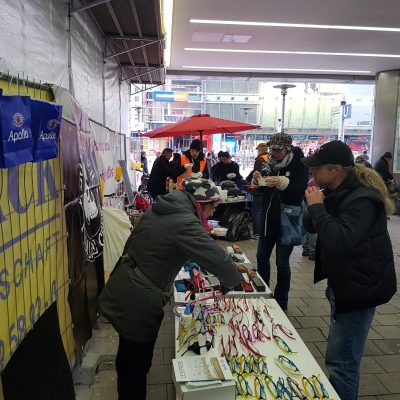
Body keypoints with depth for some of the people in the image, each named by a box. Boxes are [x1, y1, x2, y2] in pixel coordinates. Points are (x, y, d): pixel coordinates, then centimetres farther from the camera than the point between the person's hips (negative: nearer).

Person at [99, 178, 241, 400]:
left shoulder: (160, 209, 4)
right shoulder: (185, 223, -23)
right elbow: (218, 260, -23)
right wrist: (233, 279, -2)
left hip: (119, 295, 9)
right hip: (137, 304, -9)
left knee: (127, 355, 28)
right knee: (138, 364, 11)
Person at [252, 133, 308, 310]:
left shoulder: (298, 164, -8)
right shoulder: (271, 163, 6)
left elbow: (301, 188, -22)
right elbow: (262, 189, 12)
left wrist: (282, 182, -37)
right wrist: (257, 180, -8)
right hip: (268, 217, 6)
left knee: (282, 262, 1)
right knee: (262, 256, 14)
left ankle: (281, 300, 19)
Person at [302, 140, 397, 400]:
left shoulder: (363, 199, -23)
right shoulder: (337, 193, 6)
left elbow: (340, 241, -35)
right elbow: (310, 226, 9)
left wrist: (317, 206, -26)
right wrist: (316, 206, -10)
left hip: (359, 289, -10)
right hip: (343, 284, 10)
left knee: (340, 361, -4)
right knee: (344, 356, 25)